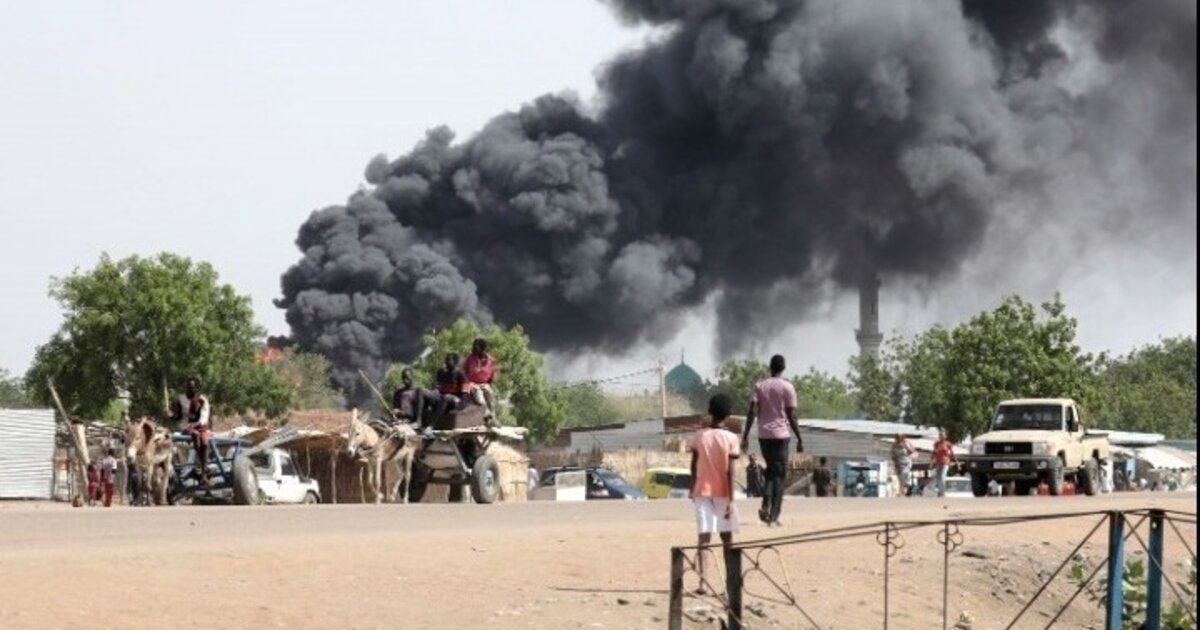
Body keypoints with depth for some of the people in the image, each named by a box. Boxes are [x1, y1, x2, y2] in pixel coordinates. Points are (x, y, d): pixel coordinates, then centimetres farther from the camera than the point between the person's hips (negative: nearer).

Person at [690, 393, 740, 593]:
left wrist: (693, 489, 21)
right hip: (722, 492, -1)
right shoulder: (730, 438, -8)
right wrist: (731, 499, -10)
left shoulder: (699, 436, 0)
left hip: (702, 491, 1)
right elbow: (730, 471, -11)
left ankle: (702, 579, -19)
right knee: (727, 537, 13)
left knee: (704, 537, -5)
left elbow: (694, 466, 7)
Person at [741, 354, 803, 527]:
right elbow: (791, 416, -7)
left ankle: (765, 505, 2)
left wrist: (746, 435, -1)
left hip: (763, 435, 3)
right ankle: (773, 516, -5)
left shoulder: (760, 386, 5)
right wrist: (799, 439, -2)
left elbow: (752, 412, -2)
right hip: (780, 435, -3)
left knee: (770, 470, 20)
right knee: (779, 475, 1)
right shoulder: (787, 388, -4)